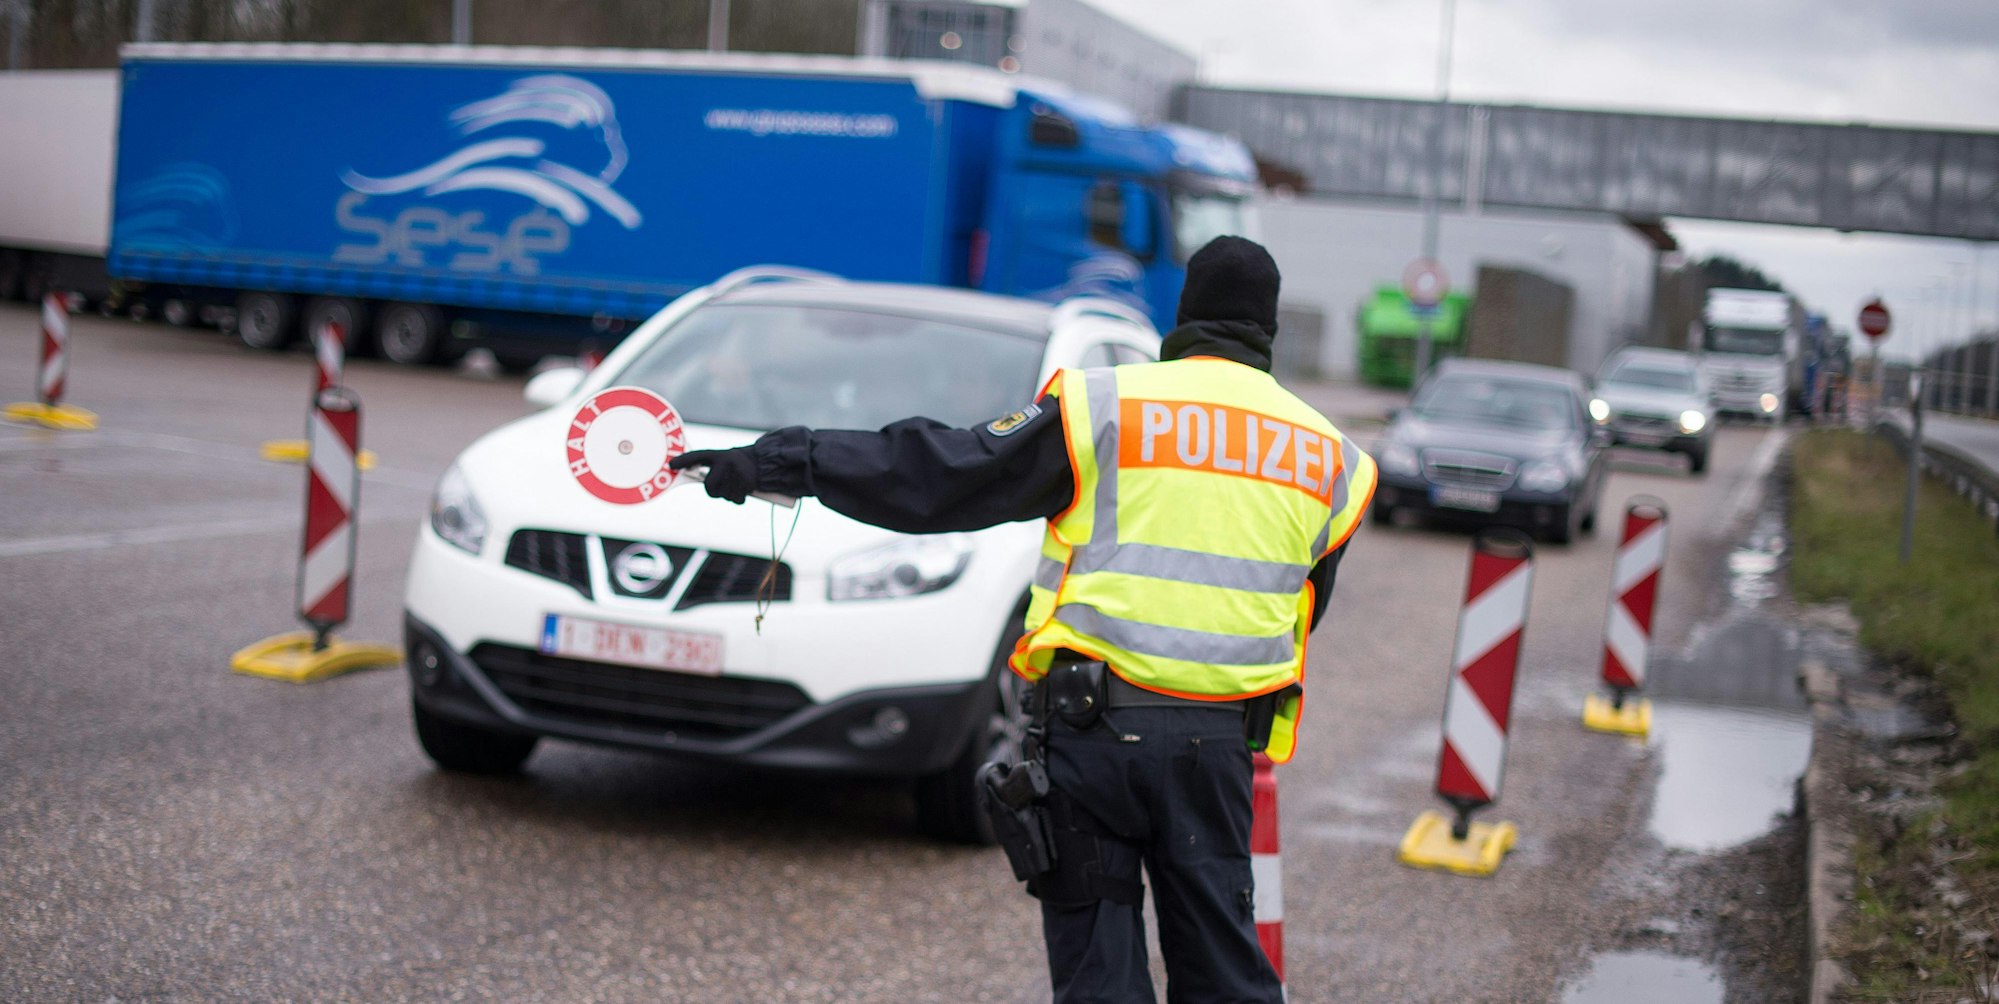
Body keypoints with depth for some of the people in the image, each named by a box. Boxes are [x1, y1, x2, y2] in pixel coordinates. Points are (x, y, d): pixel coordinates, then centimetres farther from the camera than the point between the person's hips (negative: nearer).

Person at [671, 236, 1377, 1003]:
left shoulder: (1102, 404, -2)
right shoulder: (1329, 455, 11)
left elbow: (936, 475, -3)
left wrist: (777, 463, 3)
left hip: (1095, 732, -3)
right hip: (1220, 741, 3)